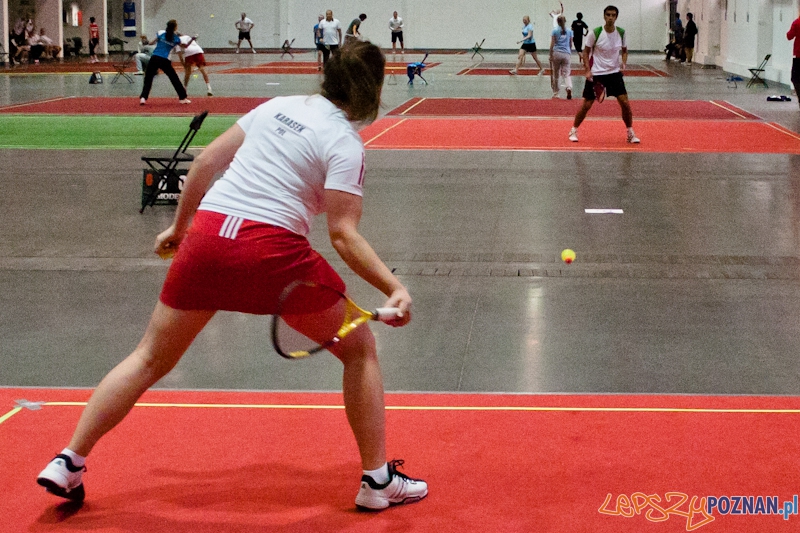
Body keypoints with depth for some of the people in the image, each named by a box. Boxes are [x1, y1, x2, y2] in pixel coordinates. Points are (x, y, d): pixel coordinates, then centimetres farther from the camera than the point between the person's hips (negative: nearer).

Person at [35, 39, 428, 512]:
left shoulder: (278, 106, 16)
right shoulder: (345, 144, -1)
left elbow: (206, 162, 18)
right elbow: (343, 234, -10)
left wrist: (180, 225, 28)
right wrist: (395, 287, -13)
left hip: (207, 231, 5)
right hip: (272, 249, -5)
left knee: (150, 359, 20)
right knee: (360, 349, 15)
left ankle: (68, 463, 20)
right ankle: (377, 479, 16)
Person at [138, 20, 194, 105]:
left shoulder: (161, 33, 5)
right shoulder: (176, 38, 5)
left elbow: (152, 43, 10)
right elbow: (184, 46, 22)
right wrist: (192, 40, 30)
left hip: (154, 58, 0)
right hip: (165, 61, 0)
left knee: (148, 79, 5)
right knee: (174, 79, 12)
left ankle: (143, 97, -10)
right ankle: (183, 98, 16)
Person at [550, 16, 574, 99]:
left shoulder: (555, 31, 1)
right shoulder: (569, 31, 7)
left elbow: (552, 45, -2)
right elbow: (570, 44, 14)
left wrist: (550, 56, 3)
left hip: (557, 54, -1)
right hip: (566, 54, 1)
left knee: (556, 75, 9)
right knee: (567, 74, -2)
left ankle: (555, 94, 16)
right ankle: (569, 88, -30)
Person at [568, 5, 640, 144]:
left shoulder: (621, 33, -3)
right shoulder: (595, 33, -13)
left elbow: (624, 51, 11)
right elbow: (586, 52, -3)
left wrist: (623, 62, -9)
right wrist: (588, 70, -13)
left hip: (614, 73, 3)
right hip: (596, 74, -2)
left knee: (625, 103, -5)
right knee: (587, 104, 0)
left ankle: (630, 133, 10)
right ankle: (573, 131, 19)